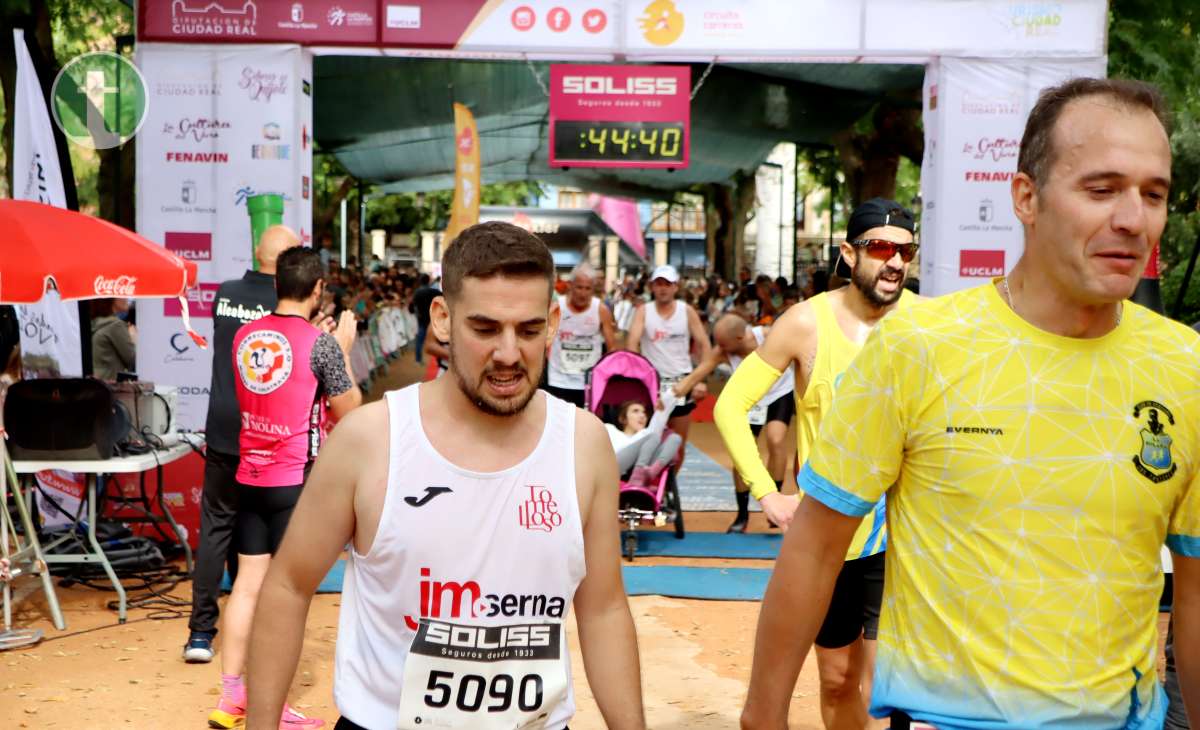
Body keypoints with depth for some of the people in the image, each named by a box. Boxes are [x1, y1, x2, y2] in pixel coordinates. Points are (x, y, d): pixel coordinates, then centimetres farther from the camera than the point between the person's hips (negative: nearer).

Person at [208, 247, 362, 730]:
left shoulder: (244, 335, 6)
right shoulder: (321, 343, -12)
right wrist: (342, 348, 6)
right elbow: (348, 412, -3)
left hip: (249, 477, 6)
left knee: (247, 583, 11)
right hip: (297, 479, -6)